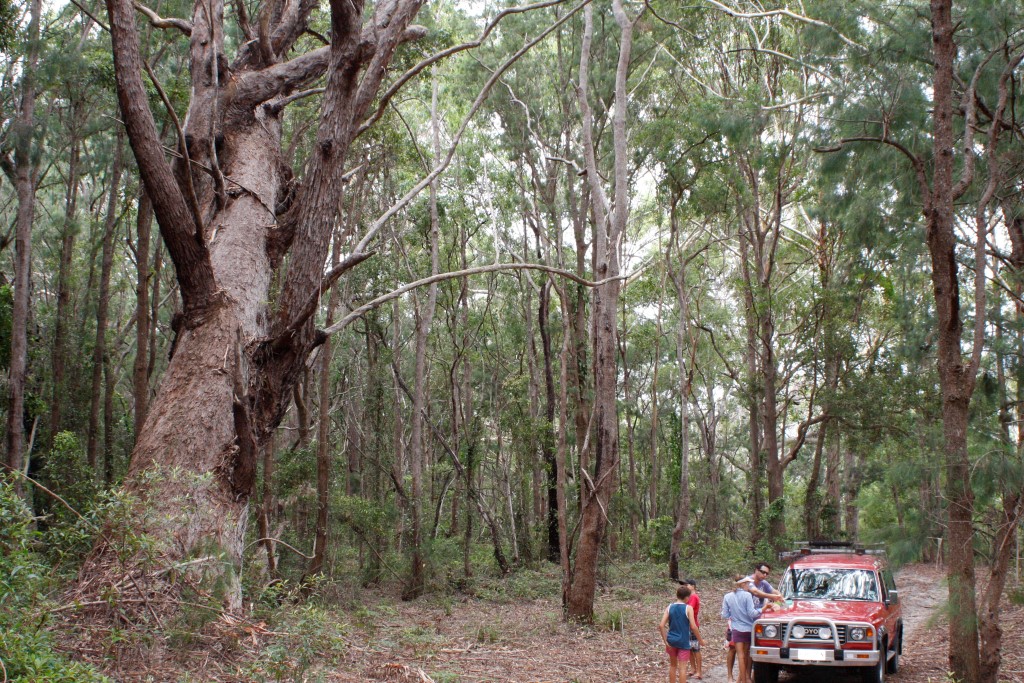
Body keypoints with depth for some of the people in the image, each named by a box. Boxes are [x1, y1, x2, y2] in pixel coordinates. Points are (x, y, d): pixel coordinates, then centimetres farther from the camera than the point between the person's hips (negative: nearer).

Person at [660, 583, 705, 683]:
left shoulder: (669, 607, 0)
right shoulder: (688, 608, -9)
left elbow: (661, 626, -7)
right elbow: (693, 627, -13)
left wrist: (665, 641, 0)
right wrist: (700, 640, -1)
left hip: (671, 641, 4)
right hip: (683, 641, -4)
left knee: (673, 665, 20)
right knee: (682, 667, 0)